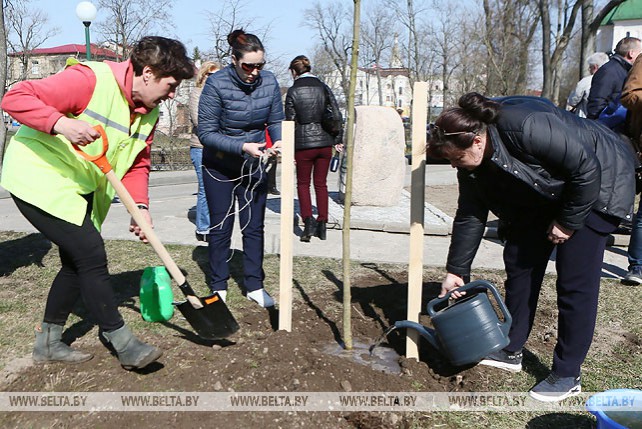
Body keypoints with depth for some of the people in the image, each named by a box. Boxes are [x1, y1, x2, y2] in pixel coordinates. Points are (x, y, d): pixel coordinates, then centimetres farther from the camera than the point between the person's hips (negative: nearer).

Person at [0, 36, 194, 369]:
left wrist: (140, 206, -8)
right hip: (38, 181, -9)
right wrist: (62, 124, -39)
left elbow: (137, 165, 8)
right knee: (91, 255, -12)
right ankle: (124, 345, 0)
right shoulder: (91, 79, -23)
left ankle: (48, 342, 30)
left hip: (78, 189, 9)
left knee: (77, 262, 12)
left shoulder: (148, 114, 3)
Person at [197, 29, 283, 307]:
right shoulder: (217, 84, -20)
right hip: (220, 167, -3)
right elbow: (206, 132, -20)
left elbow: (276, 121, 2)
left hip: (254, 167, 3)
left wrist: (278, 141, -20)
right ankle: (219, 287, 21)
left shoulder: (269, 82, -10)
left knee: (254, 227, 8)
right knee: (220, 228, 7)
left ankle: (255, 286, 20)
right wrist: (242, 146, -30)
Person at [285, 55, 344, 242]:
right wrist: (338, 140, 10)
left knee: (303, 183, 11)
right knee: (321, 184, 12)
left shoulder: (293, 91, -5)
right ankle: (322, 224, 13)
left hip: (303, 144, -3)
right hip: (324, 142, 3)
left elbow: (290, 121, -6)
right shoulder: (323, 87, 5)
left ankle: (308, 221, -4)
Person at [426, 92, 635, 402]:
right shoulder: (471, 164, -11)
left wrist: (568, 221, -20)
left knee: (575, 281, -8)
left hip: (596, 186, -8)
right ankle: (511, 352, 19)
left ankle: (567, 376, 4)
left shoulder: (528, 126, -37)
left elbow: (587, 169, -28)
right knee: (519, 261, 5)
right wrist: (456, 271, -2)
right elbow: (470, 216, -3)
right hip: (544, 196, 8)